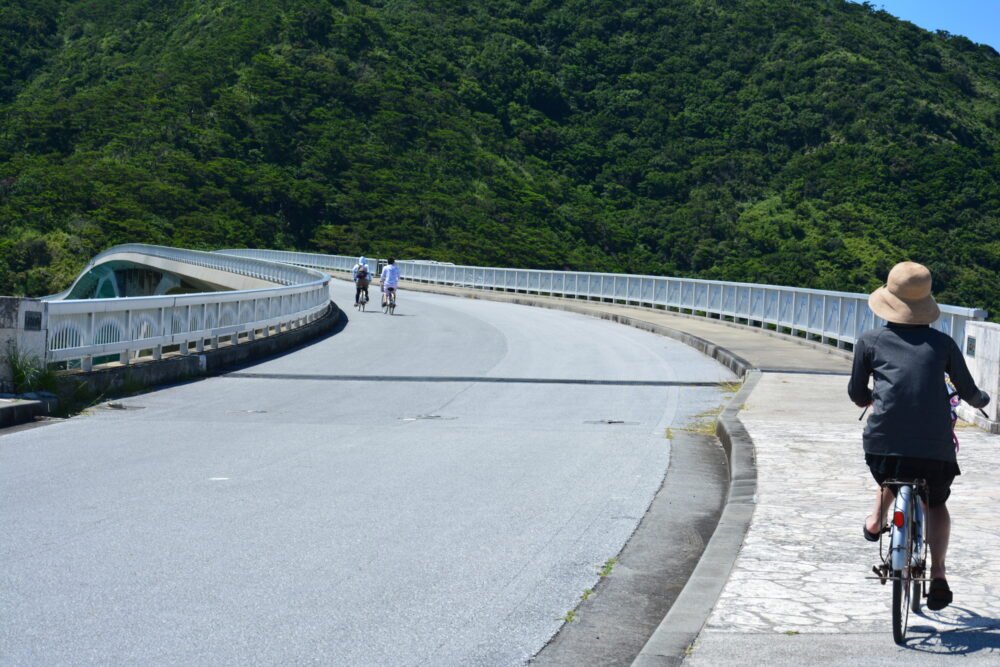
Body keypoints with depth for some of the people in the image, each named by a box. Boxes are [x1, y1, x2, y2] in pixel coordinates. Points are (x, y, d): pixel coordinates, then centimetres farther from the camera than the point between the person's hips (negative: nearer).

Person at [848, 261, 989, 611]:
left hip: (883, 439, 0)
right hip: (936, 444, 0)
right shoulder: (943, 343, 10)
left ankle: (877, 519, 21)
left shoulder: (870, 340, 8)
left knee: (891, 475, 36)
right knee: (936, 504, 22)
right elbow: (969, 392, 17)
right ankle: (938, 575, 7)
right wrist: (981, 398, 40)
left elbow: (857, 393, 15)